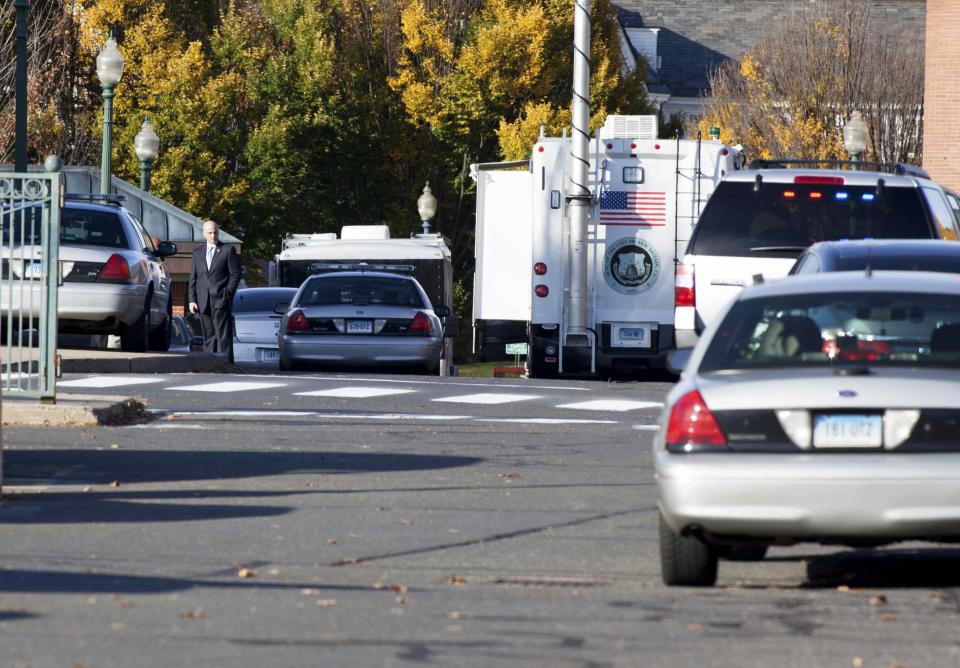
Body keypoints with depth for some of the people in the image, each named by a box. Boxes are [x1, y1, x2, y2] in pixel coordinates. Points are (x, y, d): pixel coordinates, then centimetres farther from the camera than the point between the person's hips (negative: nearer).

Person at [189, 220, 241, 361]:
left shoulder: (228, 250, 5)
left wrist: (227, 294, -7)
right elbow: (193, 279, 15)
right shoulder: (197, 253, 17)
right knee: (209, 336, 4)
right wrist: (192, 300, 4)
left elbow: (235, 275, 2)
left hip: (221, 301, -4)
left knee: (223, 335, -10)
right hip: (203, 302, 4)